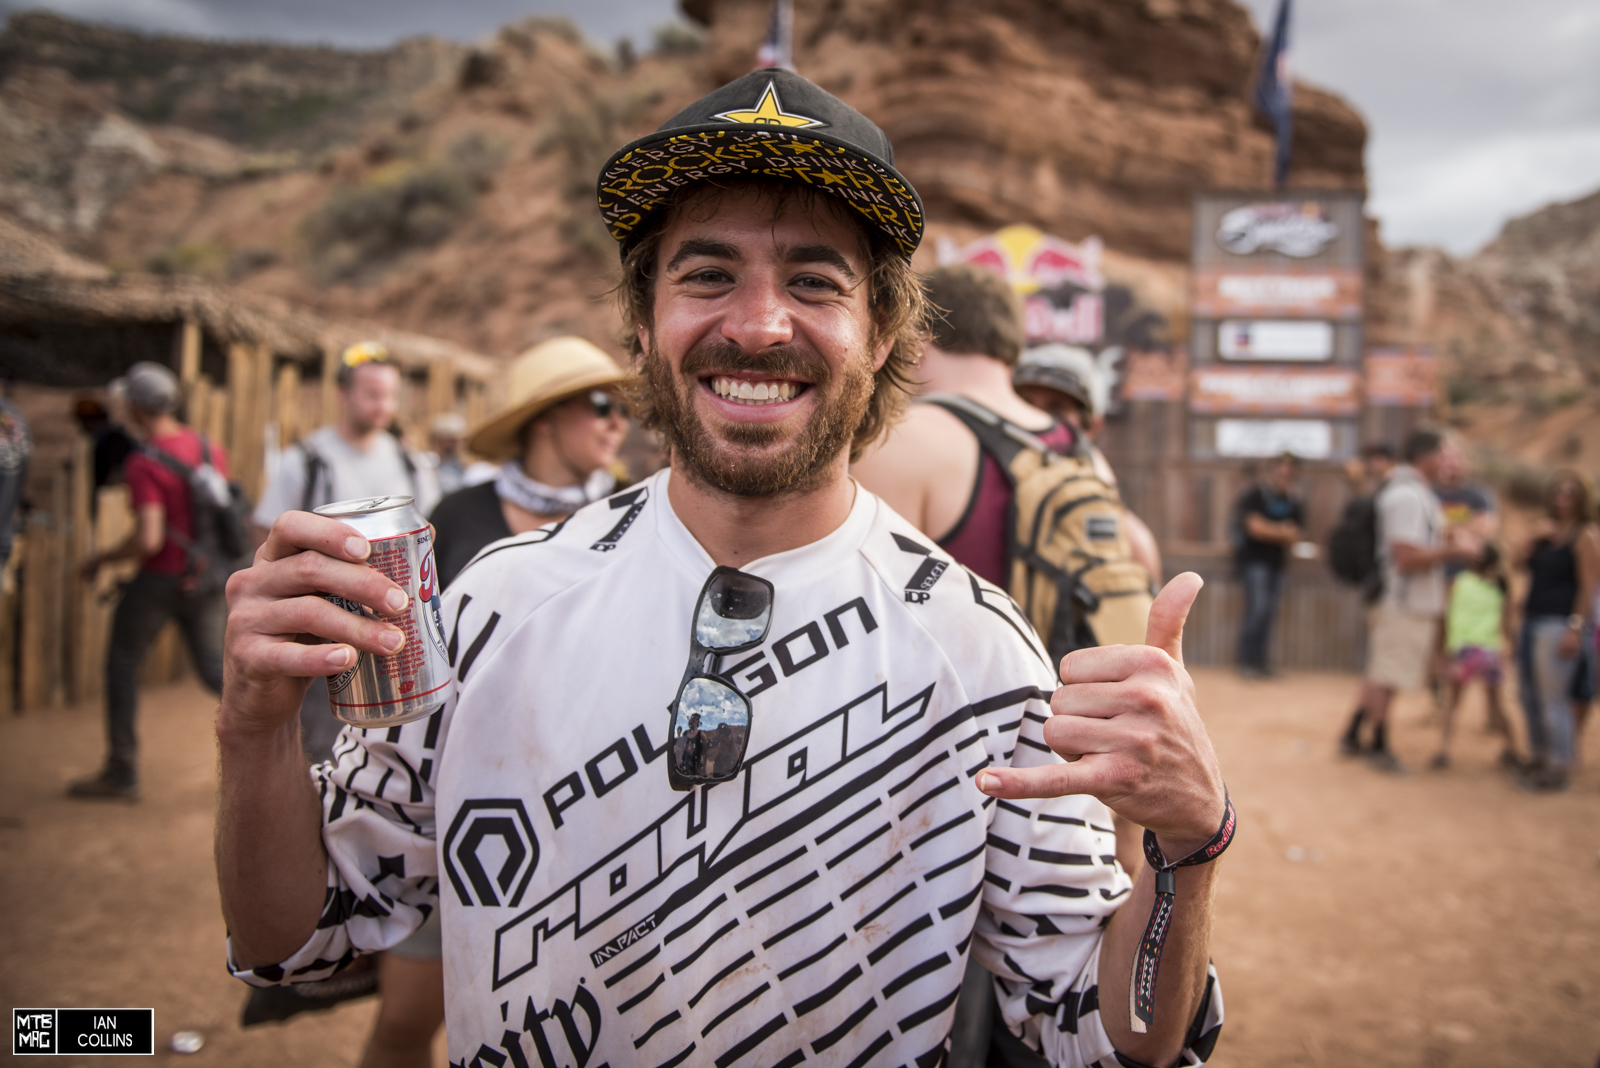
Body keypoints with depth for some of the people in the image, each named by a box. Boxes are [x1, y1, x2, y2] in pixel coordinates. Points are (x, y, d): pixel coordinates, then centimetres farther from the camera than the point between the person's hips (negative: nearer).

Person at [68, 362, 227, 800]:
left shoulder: (143, 463, -19)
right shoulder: (210, 448, 1)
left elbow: (148, 539, -25)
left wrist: (102, 559, -9)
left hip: (159, 580, -6)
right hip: (207, 578, 6)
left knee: (121, 665, 12)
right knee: (215, 669, 16)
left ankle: (121, 775, 18)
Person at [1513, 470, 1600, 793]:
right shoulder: (1548, 531, 17)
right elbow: (1521, 562, 16)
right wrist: (1535, 538, -2)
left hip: (1559, 625, -9)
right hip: (1533, 621, 9)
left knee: (1553, 699, -8)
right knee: (1530, 696, 13)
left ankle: (1559, 769, -1)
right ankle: (1538, 758, 25)